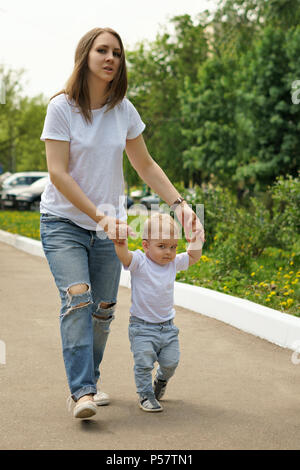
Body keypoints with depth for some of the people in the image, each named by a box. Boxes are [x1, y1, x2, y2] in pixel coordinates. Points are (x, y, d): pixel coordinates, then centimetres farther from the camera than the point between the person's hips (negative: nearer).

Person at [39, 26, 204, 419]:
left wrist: (178, 202, -1)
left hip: (108, 224, 4)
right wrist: (98, 215, -21)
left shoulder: (124, 110, 2)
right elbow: (58, 173, -15)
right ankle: (82, 392, -20)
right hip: (64, 221, -4)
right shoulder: (62, 107, -11)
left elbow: (145, 166, 10)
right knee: (77, 299, -20)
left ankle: (90, 377, 26)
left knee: (103, 309, 6)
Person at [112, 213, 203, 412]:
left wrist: (196, 237, 2)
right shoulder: (139, 262, -14)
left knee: (170, 362, 8)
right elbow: (124, 255, -33)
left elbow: (193, 257, 16)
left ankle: (161, 380, 39)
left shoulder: (173, 263, 2)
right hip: (142, 328, -5)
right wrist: (120, 241, -52)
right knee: (144, 363, -7)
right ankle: (146, 395, 13)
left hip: (168, 327, 5)